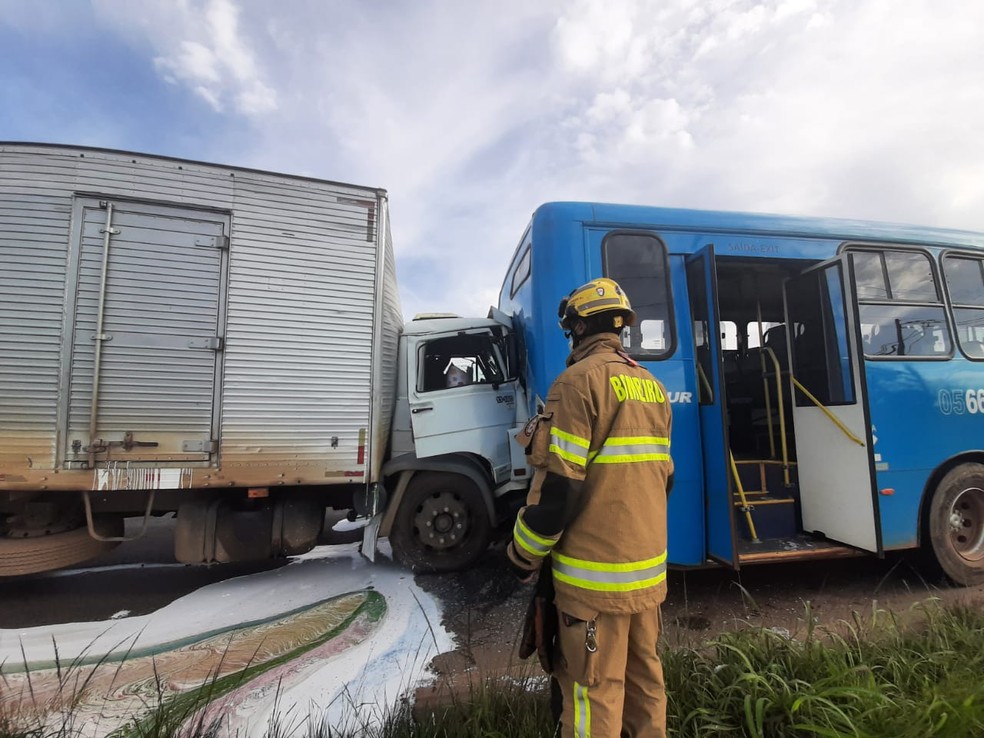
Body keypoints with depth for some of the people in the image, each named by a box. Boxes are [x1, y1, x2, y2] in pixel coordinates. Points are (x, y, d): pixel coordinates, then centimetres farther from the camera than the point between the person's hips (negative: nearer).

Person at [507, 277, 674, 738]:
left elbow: (559, 486, -19)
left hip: (597, 574, -8)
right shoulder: (651, 387, 10)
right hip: (648, 565, 8)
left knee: (595, 691, 7)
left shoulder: (582, 380, -16)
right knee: (645, 677, 22)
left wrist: (523, 554, -6)